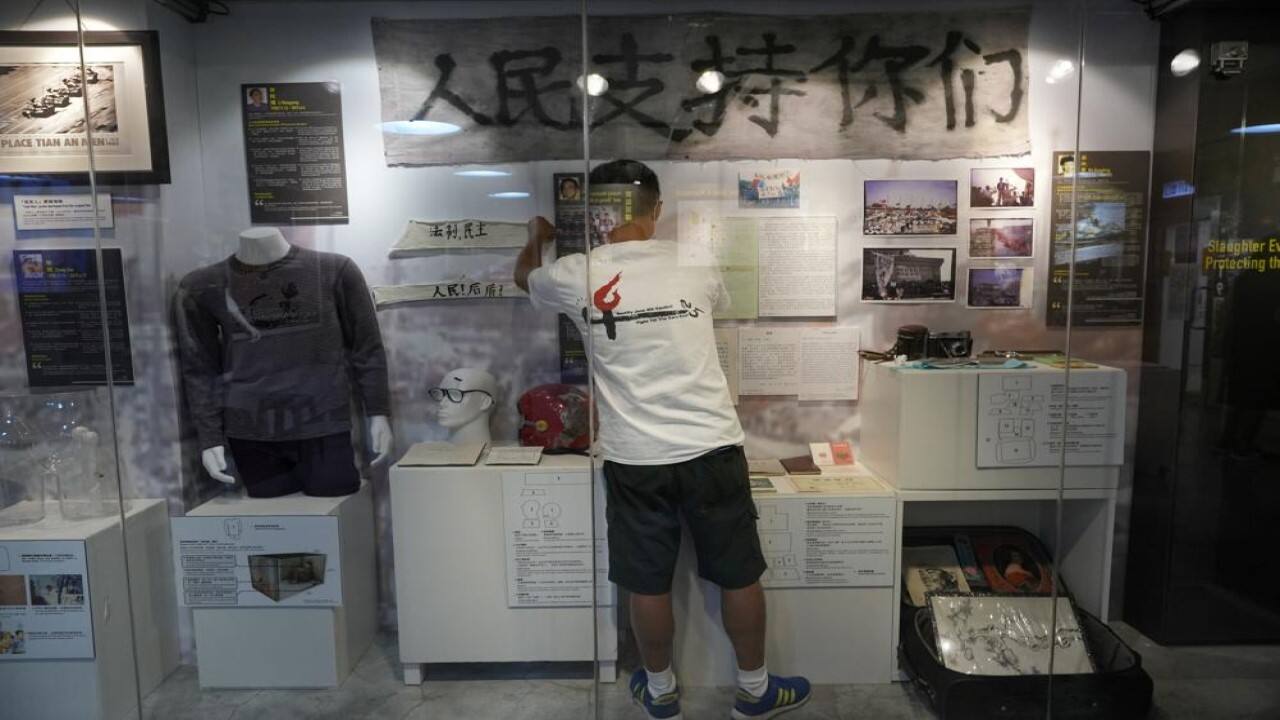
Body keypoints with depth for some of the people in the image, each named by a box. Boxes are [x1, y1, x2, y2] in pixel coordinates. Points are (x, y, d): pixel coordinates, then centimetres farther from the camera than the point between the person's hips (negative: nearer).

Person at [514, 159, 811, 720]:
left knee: (648, 585, 16)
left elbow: (524, 276, 19)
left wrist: (536, 238, 41)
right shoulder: (695, 264, -1)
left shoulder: (577, 276, -4)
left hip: (634, 459, 0)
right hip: (711, 449, 1)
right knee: (740, 576, 16)